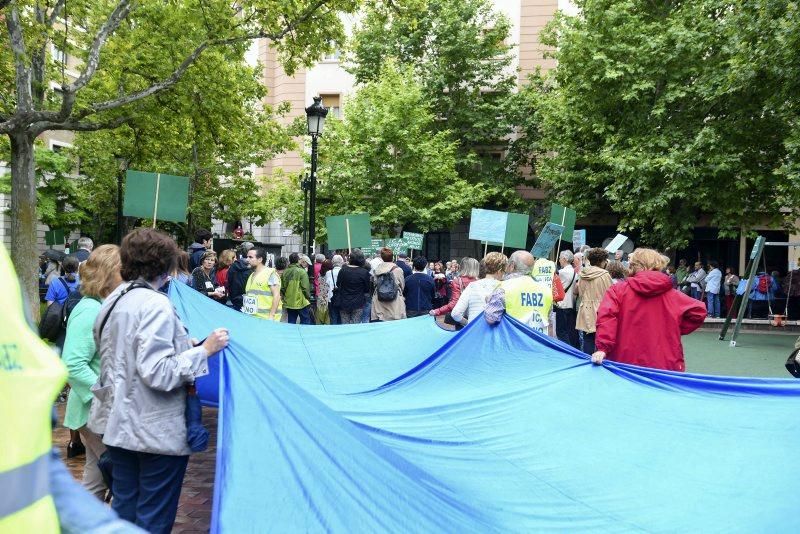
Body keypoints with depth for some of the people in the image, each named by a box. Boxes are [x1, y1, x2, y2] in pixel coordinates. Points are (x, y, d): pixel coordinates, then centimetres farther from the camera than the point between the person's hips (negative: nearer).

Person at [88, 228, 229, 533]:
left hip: (119, 425, 9)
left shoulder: (112, 301, 8)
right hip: (157, 431, -9)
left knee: (124, 508, 20)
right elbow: (157, 373, -25)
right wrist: (204, 350, -20)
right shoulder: (155, 305, -20)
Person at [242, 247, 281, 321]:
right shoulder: (251, 275, 17)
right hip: (252, 318, 7)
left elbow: (276, 296, -13)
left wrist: (271, 316, -18)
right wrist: (245, 309, 11)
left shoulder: (270, 273, -7)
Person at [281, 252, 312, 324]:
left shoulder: (285, 272, 1)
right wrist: (308, 298, 0)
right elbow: (305, 288, -14)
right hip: (301, 302, -5)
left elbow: (282, 288, 5)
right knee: (305, 324, 4)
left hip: (289, 303, 5)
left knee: (291, 324, 12)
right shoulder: (302, 271, -14)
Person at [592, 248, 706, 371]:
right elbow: (698, 311, 2)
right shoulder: (672, 295, 5)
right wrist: (676, 330, 11)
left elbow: (606, 315, -17)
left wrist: (602, 348, -22)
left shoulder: (618, 291, -2)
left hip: (626, 363, -1)